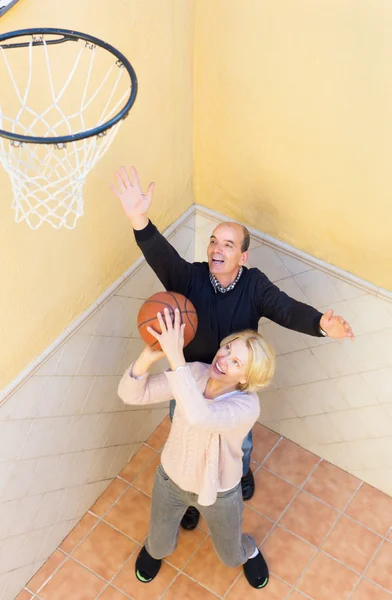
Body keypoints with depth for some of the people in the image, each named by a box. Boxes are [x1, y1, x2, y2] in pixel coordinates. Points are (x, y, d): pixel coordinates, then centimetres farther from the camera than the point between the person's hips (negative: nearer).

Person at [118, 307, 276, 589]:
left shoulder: (248, 406, -37)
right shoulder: (194, 373, -25)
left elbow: (200, 417, -57)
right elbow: (130, 394, -28)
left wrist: (176, 358, -62)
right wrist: (148, 356, -48)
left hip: (219, 493, -2)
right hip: (171, 478, 2)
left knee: (231, 557, 27)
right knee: (160, 548, 27)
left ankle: (248, 551, 63)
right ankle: (155, 547, 64)